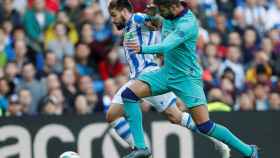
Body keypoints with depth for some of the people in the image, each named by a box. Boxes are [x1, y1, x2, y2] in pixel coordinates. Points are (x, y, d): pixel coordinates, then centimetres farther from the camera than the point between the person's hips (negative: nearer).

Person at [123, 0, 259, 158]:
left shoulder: (188, 24, -24)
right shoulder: (168, 15, 0)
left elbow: (166, 46, -40)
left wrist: (142, 49, -53)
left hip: (187, 78, -8)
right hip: (167, 72, 8)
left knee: (205, 126, -12)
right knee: (129, 94, -10)